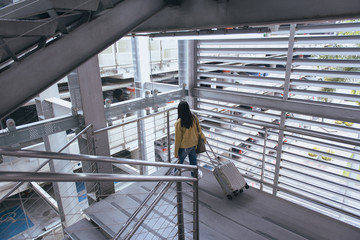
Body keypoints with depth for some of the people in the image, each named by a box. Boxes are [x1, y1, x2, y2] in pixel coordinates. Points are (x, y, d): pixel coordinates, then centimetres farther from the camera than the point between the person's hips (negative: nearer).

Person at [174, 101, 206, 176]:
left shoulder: (178, 123, -23)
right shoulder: (194, 118, -11)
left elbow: (178, 138, -16)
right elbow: (199, 130, 2)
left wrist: (176, 152, -5)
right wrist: (203, 138, 22)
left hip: (184, 147, -4)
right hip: (194, 144, 4)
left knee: (180, 161, 16)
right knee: (193, 160, 21)